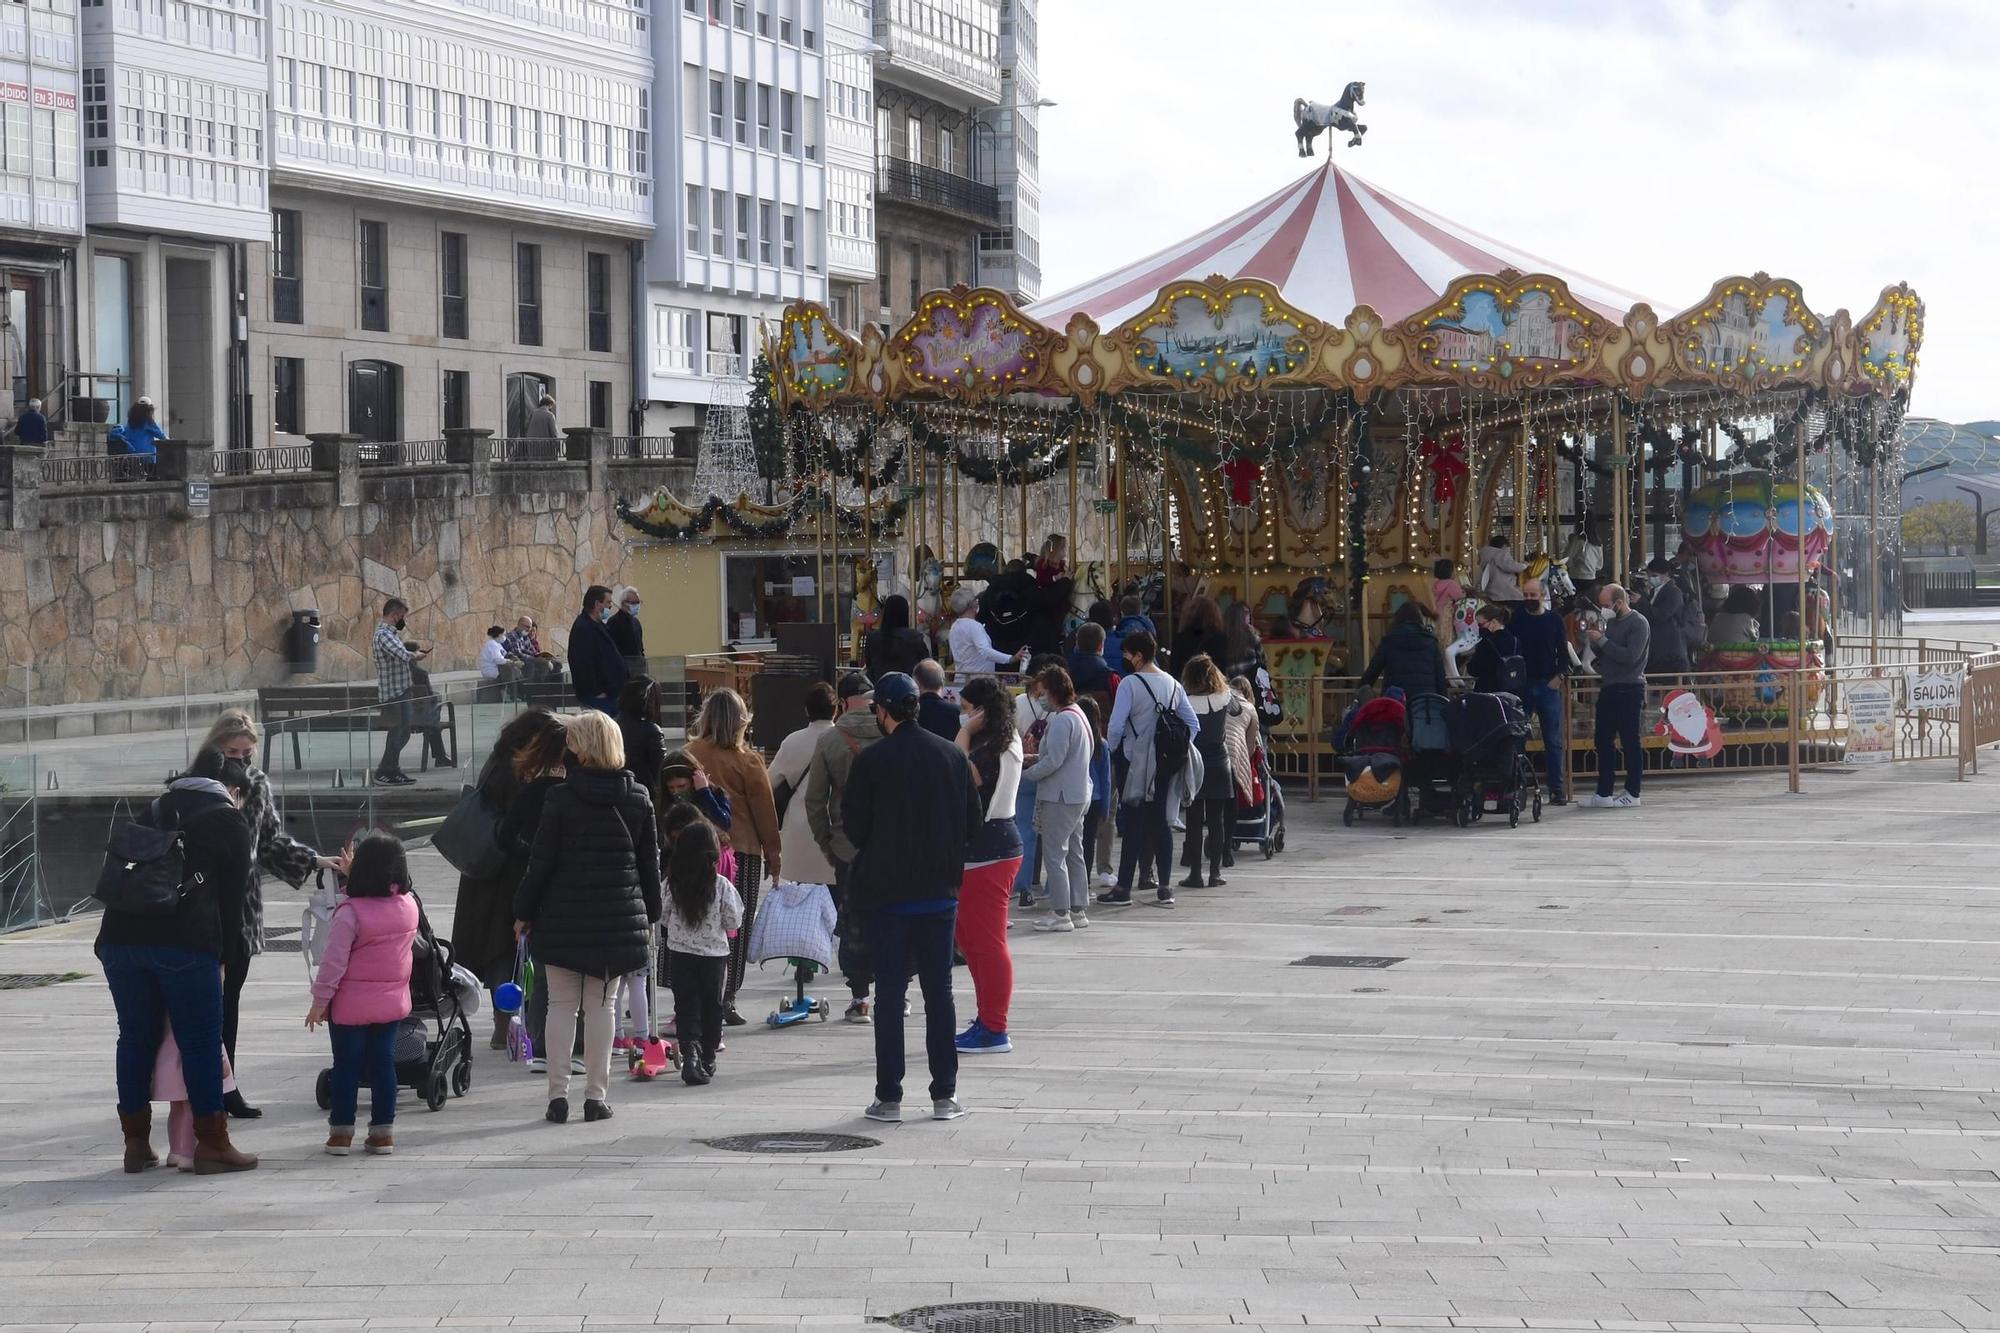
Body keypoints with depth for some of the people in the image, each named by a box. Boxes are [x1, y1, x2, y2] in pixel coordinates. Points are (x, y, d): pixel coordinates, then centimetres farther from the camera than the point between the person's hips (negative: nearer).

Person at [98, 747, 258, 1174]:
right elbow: (232, 894, 8)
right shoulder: (230, 822, 9)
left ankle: (136, 1142, 18)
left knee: (136, 1038, 13)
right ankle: (211, 1144, 4)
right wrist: (220, 952, 19)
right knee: (201, 1042, 2)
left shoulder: (156, 809, 25)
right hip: (185, 940, -5)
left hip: (121, 932, 5)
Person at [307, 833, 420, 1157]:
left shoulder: (350, 912, -19)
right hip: (392, 1003, 4)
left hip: (351, 1006, -4)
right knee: (383, 1063, 10)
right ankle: (383, 1132, 13)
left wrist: (319, 1001, -8)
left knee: (346, 1065, 6)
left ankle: (341, 1131, 12)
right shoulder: (409, 906, -3)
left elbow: (334, 962, -17)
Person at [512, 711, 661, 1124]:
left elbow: (542, 862, -6)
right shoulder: (637, 799, 1)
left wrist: (524, 912, 4)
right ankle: (596, 1095, 8)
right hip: (619, 918, 2)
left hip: (564, 918, -2)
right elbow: (650, 862, 7)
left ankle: (558, 1093, 5)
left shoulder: (560, 798, -10)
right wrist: (650, 915, 17)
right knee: (603, 1006, 8)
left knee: (562, 1005, 7)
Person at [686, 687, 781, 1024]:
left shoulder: (691, 754, 0)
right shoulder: (747, 760, -7)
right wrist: (773, 856, 7)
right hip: (742, 848, -3)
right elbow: (764, 811, -2)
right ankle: (726, 1002, 2)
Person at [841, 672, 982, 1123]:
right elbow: (973, 819, 6)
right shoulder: (953, 757, 0)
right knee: (939, 991, 9)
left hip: (887, 892, -3)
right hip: (940, 890, 3)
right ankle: (944, 1094, 10)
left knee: (889, 992, 2)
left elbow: (853, 825, -6)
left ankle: (888, 1097, 3)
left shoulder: (871, 761, -11)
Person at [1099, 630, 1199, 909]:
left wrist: (1111, 750, -1)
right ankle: (1165, 887, 12)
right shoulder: (1172, 685, 6)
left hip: (1133, 762, -5)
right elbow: (1193, 724, 8)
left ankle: (1123, 889, 0)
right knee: (1159, 821, 10)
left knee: (1133, 823, -3)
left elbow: (1116, 726, -18)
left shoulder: (1130, 684, -13)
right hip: (1163, 763, 5)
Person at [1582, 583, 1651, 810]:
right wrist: (1594, 636, 1)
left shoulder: (1638, 623, -8)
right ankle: (1603, 794, 10)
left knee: (1630, 741, -4)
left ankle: (1632, 794, 1)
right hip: (1609, 688, 8)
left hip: (1629, 689, -8)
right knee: (1603, 741, 7)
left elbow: (1630, 656, -19)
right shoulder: (1611, 622, 16)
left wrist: (1602, 640, -15)